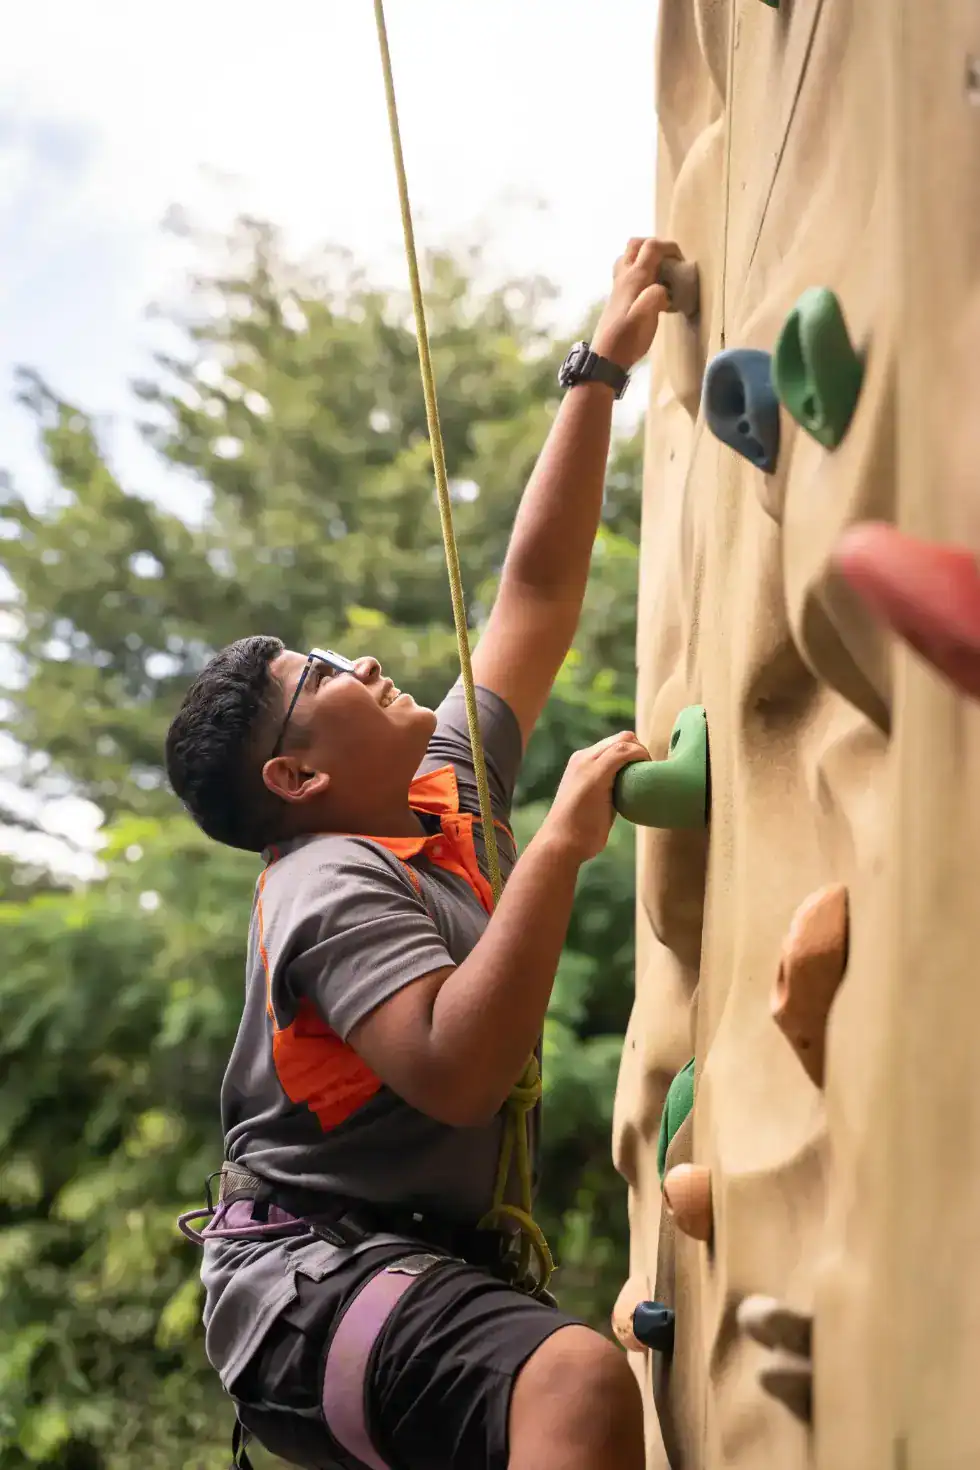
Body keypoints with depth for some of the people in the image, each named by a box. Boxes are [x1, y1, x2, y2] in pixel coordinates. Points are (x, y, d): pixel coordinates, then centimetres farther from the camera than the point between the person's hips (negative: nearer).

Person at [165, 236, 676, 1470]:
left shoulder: (448, 788, 9)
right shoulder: (335, 888, -16)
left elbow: (536, 592, 9)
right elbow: (457, 1070, -32)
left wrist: (601, 368, 10)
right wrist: (565, 838, -28)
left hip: (433, 1256, 10)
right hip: (313, 1273, -10)